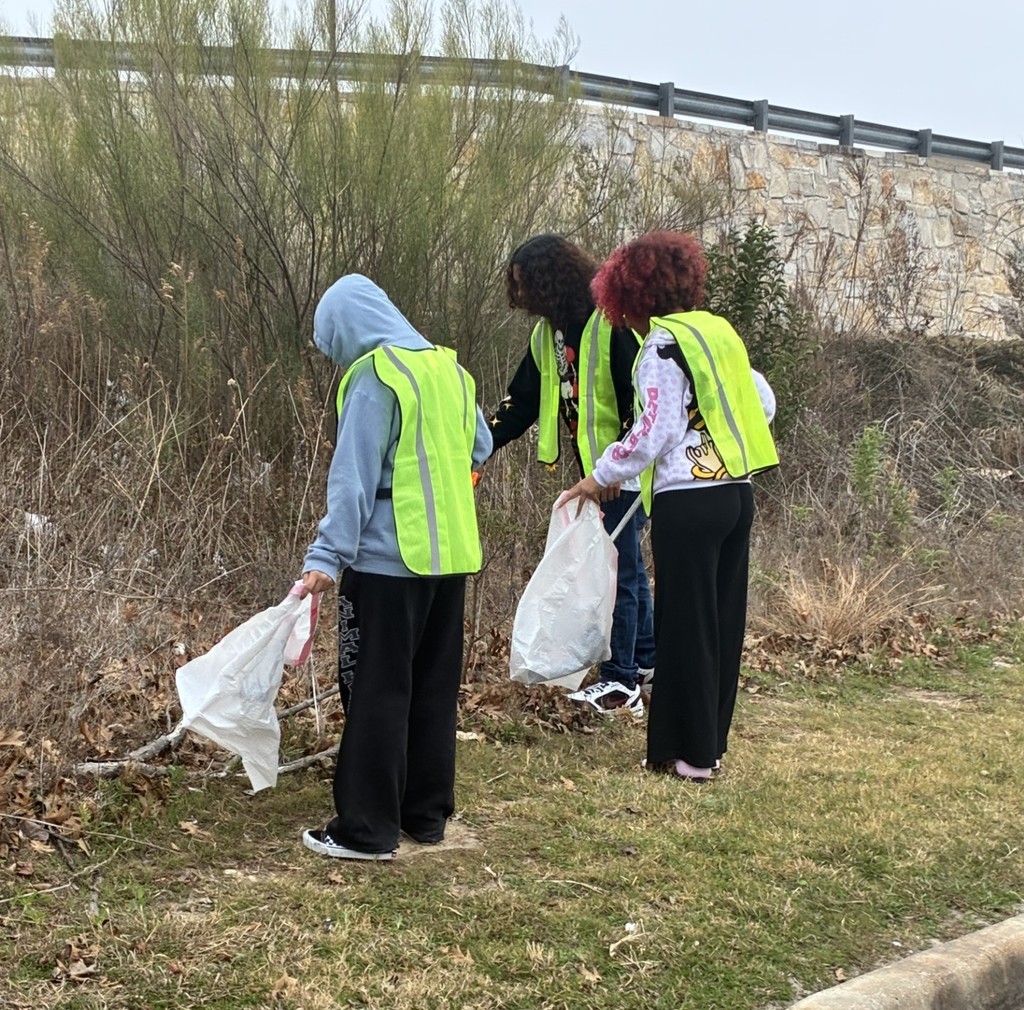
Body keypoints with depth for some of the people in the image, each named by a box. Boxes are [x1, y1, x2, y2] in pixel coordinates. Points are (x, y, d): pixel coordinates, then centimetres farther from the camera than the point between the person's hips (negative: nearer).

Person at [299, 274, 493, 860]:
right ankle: (427, 812, 21)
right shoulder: (447, 367, 11)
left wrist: (328, 556, -19)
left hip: (389, 559, -8)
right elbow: (480, 449, 18)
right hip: (451, 554, 8)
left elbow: (354, 476, -18)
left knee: (377, 693, -2)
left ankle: (367, 829, 2)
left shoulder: (374, 376, -11)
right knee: (435, 688, 14)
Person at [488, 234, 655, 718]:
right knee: (626, 564, 17)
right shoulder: (547, 333, 8)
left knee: (618, 568, -4)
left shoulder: (611, 325, -20)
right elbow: (521, 402, 13)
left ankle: (621, 679, 4)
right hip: (593, 467, 9)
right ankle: (646, 658, 30)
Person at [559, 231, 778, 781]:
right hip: (737, 492, 8)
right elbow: (764, 402, 17)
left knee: (685, 626, 1)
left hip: (688, 501, -8)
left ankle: (689, 752, 8)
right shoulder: (720, 332, 12)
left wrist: (602, 476, -5)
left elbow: (655, 432, -15)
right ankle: (711, 741, 22)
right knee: (723, 622, 12)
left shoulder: (663, 344, -10)